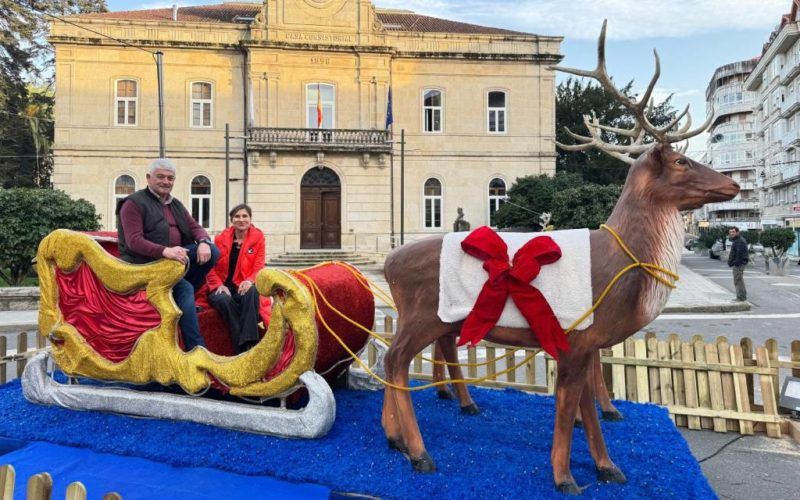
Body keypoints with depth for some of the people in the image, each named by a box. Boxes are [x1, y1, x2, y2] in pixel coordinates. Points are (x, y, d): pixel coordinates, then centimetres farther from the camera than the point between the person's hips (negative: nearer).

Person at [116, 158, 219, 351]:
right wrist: (164, 251, -35)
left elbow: (195, 227, 12)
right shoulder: (134, 203, -5)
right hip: (145, 264, -7)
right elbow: (134, 241, -17)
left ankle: (183, 297, -11)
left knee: (212, 251, -15)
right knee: (184, 289, -28)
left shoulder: (176, 205, 18)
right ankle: (196, 347, -25)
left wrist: (203, 242, -14)